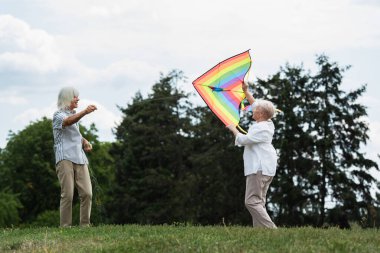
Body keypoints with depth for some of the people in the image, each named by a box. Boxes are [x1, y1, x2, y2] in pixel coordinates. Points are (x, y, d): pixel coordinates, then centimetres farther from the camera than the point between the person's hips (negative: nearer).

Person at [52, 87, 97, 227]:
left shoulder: (75, 115, 23)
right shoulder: (58, 115, -1)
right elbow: (68, 122, -25)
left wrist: (85, 142, 17)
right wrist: (85, 112, -41)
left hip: (80, 159, 7)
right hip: (65, 158, -7)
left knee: (87, 193, -5)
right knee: (67, 194, -11)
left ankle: (85, 225, 0)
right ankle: (65, 226, -7)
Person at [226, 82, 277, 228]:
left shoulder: (261, 128, -15)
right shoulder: (267, 124, 14)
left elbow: (243, 140, -20)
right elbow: (255, 105, 27)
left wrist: (233, 129, -3)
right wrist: (246, 91, 31)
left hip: (259, 169, -11)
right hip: (266, 168, 11)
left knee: (252, 201, -14)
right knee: (259, 202, 11)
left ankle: (270, 229, -23)